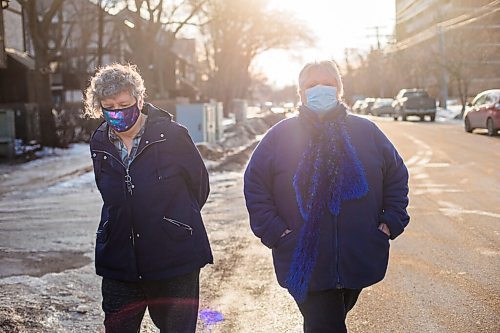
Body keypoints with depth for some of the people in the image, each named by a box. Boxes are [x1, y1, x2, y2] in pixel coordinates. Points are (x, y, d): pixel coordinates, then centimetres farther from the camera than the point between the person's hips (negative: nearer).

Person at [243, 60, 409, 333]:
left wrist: (391, 222, 2)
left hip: (359, 260, 3)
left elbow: (397, 176, 13)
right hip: (304, 262, -3)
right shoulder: (279, 136, 0)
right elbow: (255, 185, 2)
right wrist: (274, 231, -8)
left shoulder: (367, 132, 5)